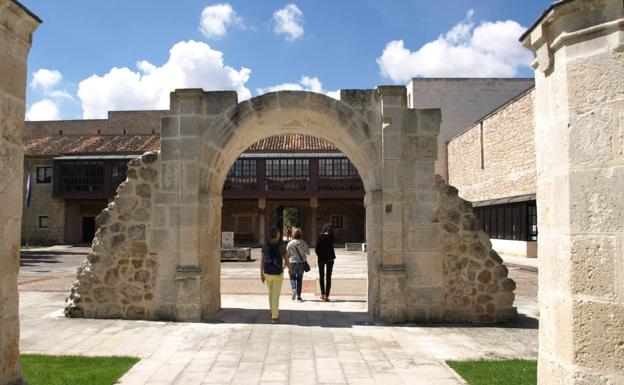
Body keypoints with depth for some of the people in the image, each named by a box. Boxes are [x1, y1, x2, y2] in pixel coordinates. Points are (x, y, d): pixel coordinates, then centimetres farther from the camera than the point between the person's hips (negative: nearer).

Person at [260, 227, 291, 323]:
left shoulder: (265, 246, -4)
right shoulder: (282, 247, -14)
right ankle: (274, 318, 1)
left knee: (271, 292, 24)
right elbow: (287, 261, -7)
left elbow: (262, 261, -4)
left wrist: (261, 274, 4)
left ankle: (274, 312, 36)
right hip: (278, 274, -4)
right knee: (275, 296, 2)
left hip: (267, 274, 4)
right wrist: (290, 269, 14)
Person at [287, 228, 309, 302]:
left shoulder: (289, 243, -4)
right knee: (300, 278, 10)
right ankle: (298, 296, 10)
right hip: (302, 262, 1)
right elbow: (308, 252, 0)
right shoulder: (303, 242, -4)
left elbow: (287, 255, 0)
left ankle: (294, 290, -12)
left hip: (293, 262, -1)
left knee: (292, 277, 14)